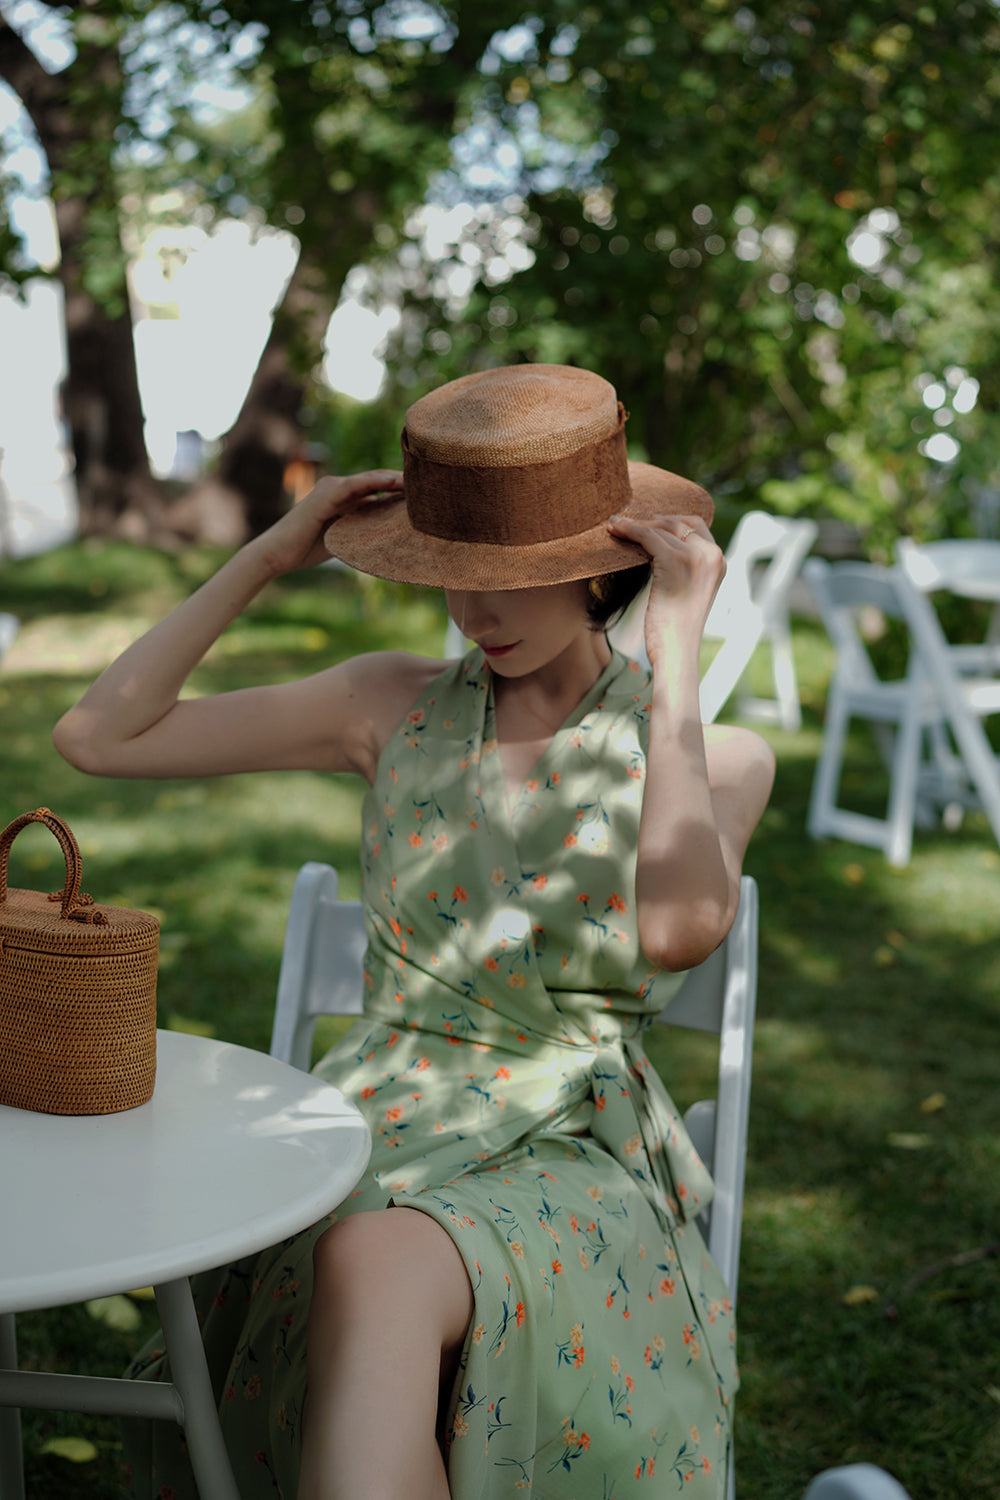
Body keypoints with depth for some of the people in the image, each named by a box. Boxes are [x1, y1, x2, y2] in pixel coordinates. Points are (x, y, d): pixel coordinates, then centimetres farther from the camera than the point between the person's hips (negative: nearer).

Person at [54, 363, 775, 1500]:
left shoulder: (713, 757, 1)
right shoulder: (396, 706, 8)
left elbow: (679, 931, -23)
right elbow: (98, 736, 6)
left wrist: (677, 653, -17)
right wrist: (270, 555, 2)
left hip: (570, 1163, -2)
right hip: (372, 1135, 2)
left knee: (375, 1269, -36)